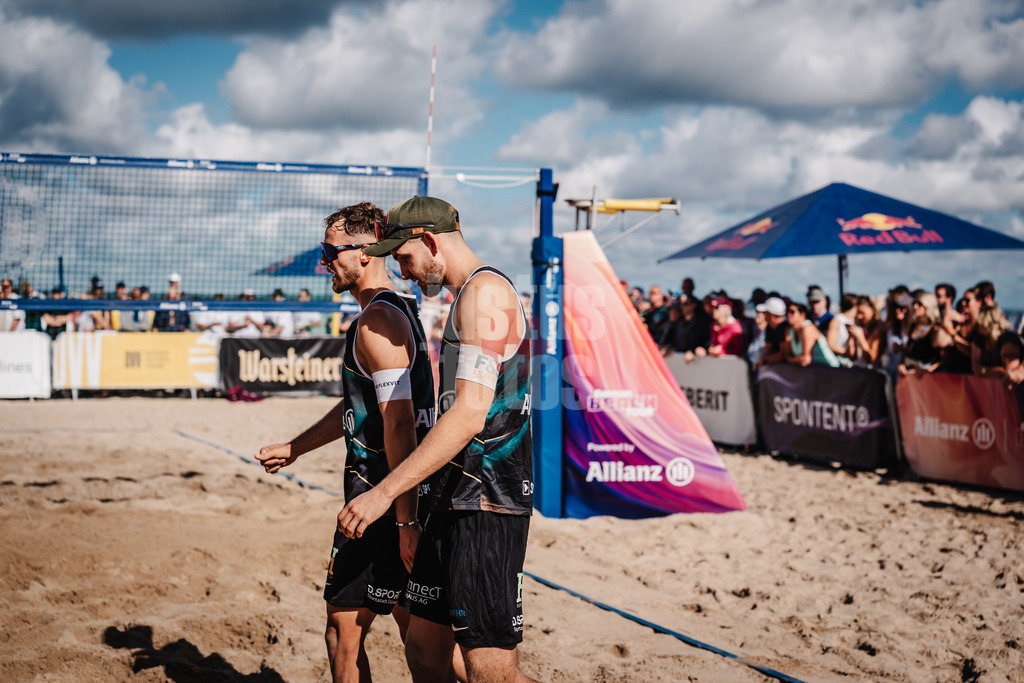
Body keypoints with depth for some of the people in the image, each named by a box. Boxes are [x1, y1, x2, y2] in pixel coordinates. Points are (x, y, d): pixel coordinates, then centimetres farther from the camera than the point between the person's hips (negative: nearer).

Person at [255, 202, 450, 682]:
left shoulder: (378, 322, -16)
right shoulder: (398, 310, 17)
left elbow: (399, 424, -24)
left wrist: (406, 521, -27)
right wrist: (293, 449, 33)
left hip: (381, 496, -10)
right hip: (401, 494, 10)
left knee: (344, 626, -3)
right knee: (414, 629, 15)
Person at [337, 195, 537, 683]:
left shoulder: (485, 291, -13)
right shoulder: (467, 299, 20)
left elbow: (470, 414, -22)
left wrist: (386, 491, -23)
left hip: (486, 505, -10)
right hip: (456, 501, 10)